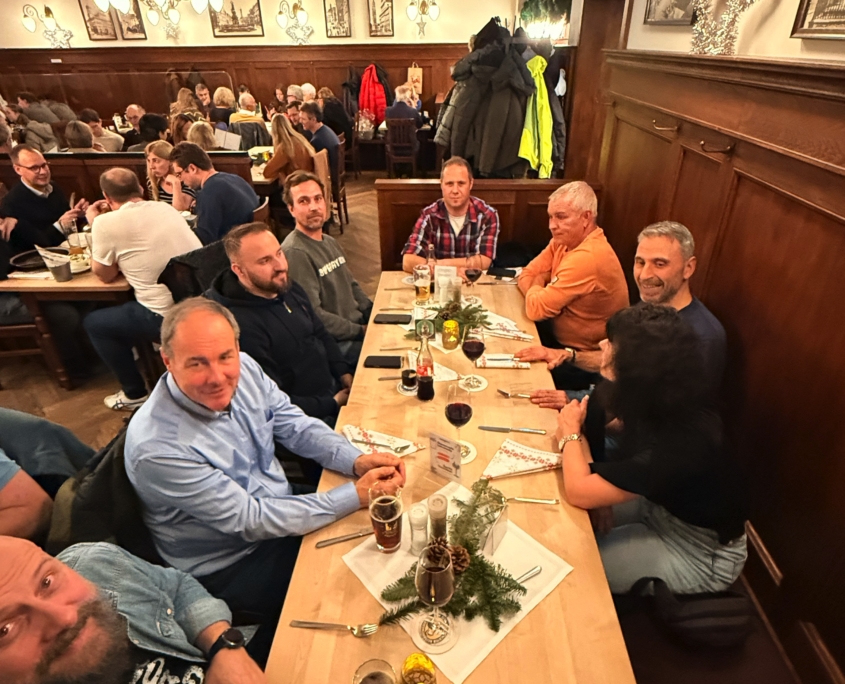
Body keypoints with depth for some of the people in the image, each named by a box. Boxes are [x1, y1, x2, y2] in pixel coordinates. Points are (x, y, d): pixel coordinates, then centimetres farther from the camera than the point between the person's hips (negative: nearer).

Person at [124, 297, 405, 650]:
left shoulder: (244, 370, -13)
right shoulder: (157, 448, -31)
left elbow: (296, 425, -2)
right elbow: (251, 521, -26)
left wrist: (356, 460, -19)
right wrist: (356, 495, -27)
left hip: (282, 500, 6)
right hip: (230, 565, -6)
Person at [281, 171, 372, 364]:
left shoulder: (330, 242, 13)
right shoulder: (294, 252, -17)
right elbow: (313, 315, -21)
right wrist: (362, 331, -16)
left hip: (358, 325, 9)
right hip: (335, 343, -9)